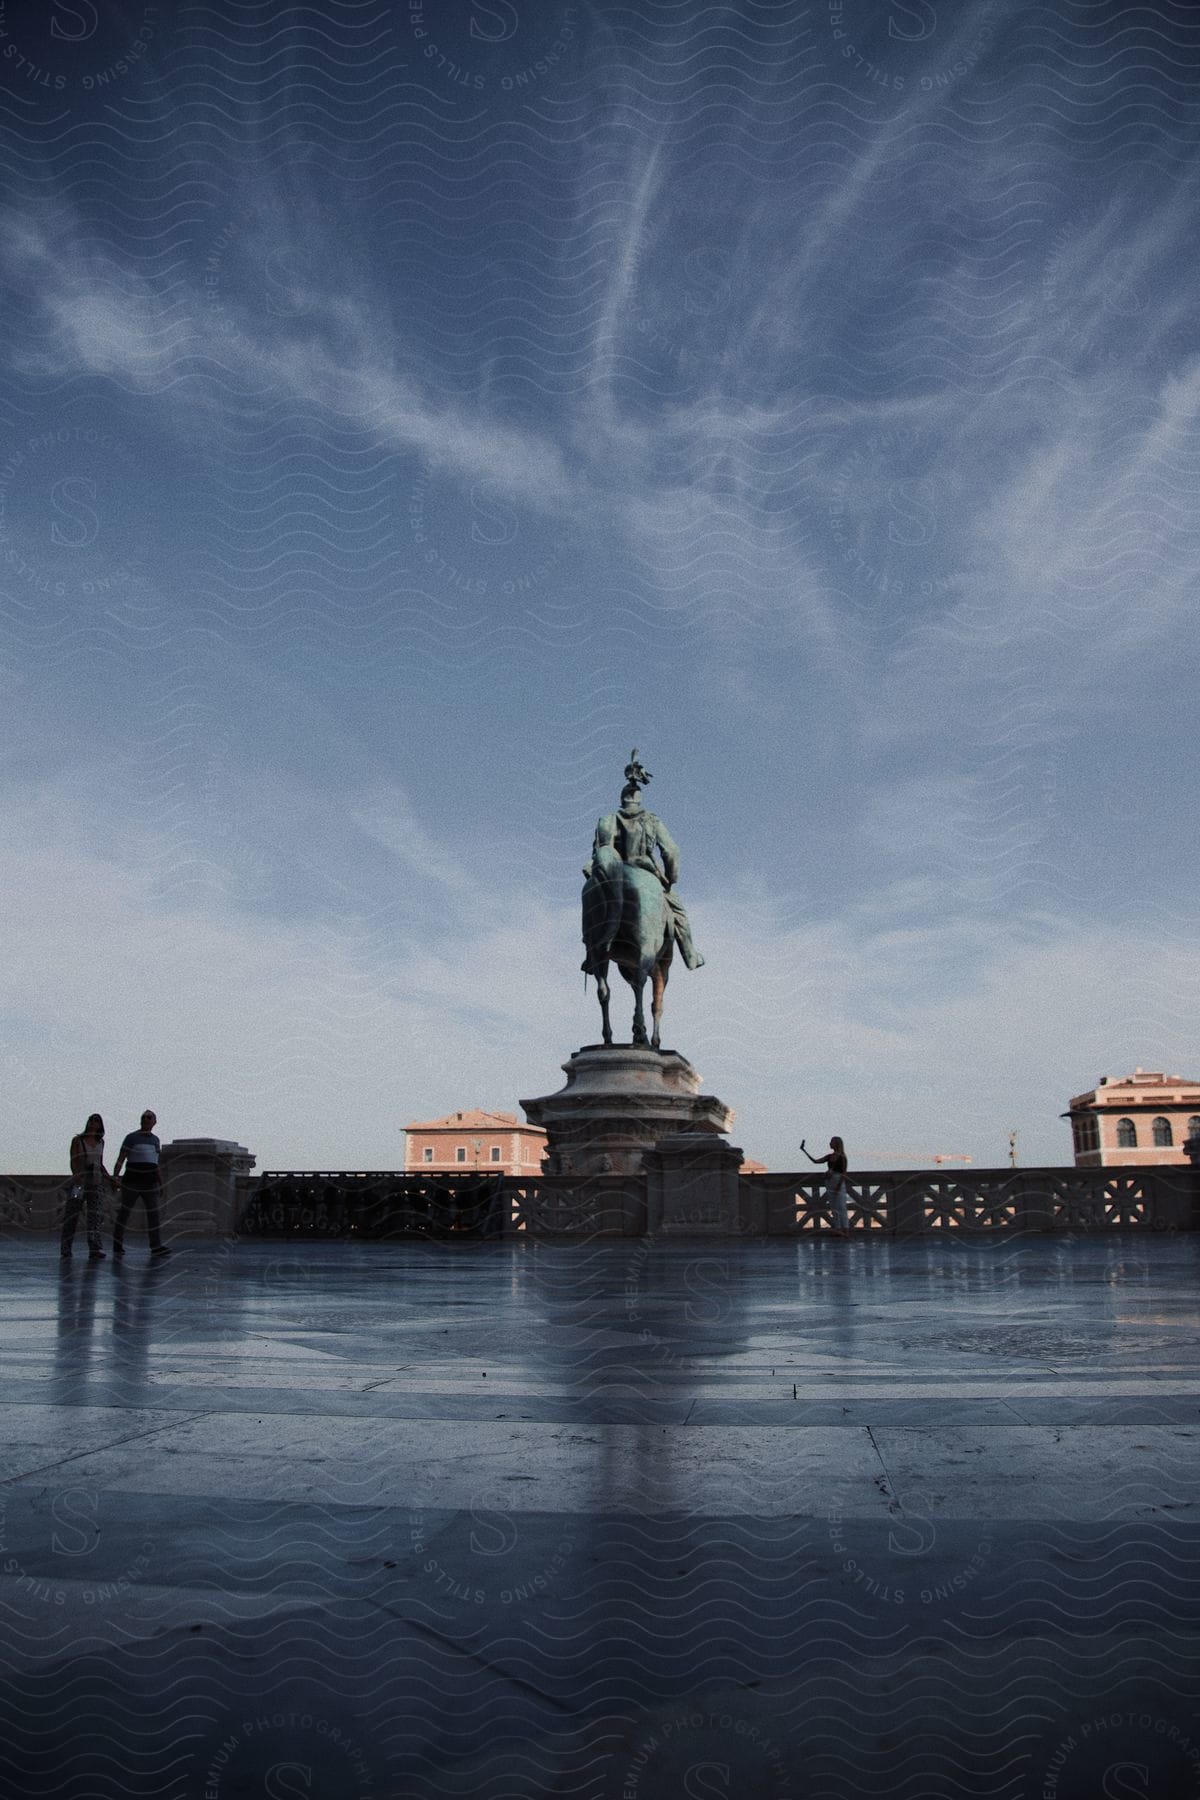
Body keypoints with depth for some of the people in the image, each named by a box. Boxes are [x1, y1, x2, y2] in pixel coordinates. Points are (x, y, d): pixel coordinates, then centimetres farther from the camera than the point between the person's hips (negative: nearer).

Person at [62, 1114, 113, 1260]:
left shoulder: (100, 1142, 12)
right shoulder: (77, 1140, -1)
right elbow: (73, 1162, -9)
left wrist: (110, 1178, 10)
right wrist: (77, 1177, -24)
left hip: (95, 1182, 3)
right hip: (79, 1181, -3)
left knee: (94, 1215, -8)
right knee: (72, 1214, 4)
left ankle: (95, 1251, -15)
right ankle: (65, 1248, 18)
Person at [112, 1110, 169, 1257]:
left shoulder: (155, 1140, 15)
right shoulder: (131, 1137, -1)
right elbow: (120, 1158, -8)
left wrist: (161, 1184, 16)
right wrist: (114, 1177, -22)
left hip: (149, 1184, 4)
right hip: (132, 1182, -4)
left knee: (154, 1214, -6)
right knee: (124, 1213, 1)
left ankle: (156, 1247, -10)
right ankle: (117, 1246, 12)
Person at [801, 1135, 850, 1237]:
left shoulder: (842, 1157, -8)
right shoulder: (829, 1156, 11)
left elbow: (844, 1173, -11)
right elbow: (815, 1161, 10)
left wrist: (838, 1186, -18)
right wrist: (804, 1150, 7)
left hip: (839, 1183, -7)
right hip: (830, 1183, 7)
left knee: (841, 1208, -7)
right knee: (834, 1209, 7)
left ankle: (845, 1230, -6)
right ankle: (838, 1229, 9)